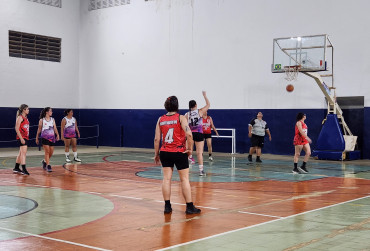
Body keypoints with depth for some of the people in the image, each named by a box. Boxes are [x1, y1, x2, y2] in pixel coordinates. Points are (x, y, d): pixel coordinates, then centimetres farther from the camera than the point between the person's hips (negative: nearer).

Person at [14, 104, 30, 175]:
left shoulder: (25, 118, 15)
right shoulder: (20, 117, -11)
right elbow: (17, 129, -16)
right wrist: (21, 138, -21)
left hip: (26, 137, 9)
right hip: (22, 138, -9)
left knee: (21, 153, 13)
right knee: (23, 153, -13)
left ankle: (16, 168, 22)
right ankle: (24, 169, -16)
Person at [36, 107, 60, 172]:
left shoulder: (52, 120, 8)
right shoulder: (42, 120, -1)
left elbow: (55, 128, 1)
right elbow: (39, 129, 5)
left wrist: (57, 135, -15)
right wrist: (37, 138, 7)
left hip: (52, 138, 4)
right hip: (45, 138, -4)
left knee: (51, 153, 7)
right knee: (47, 152, -9)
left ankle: (45, 161, 33)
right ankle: (48, 165, -4)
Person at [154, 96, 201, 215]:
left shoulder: (161, 119, 4)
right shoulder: (180, 118, -7)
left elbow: (157, 139, 3)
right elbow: (189, 134, -20)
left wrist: (156, 154, 12)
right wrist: (189, 148, -7)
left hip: (165, 152, 3)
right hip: (179, 153, -3)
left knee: (166, 178, 8)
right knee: (184, 179, 3)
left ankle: (167, 206, 10)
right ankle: (189, 207, 8)